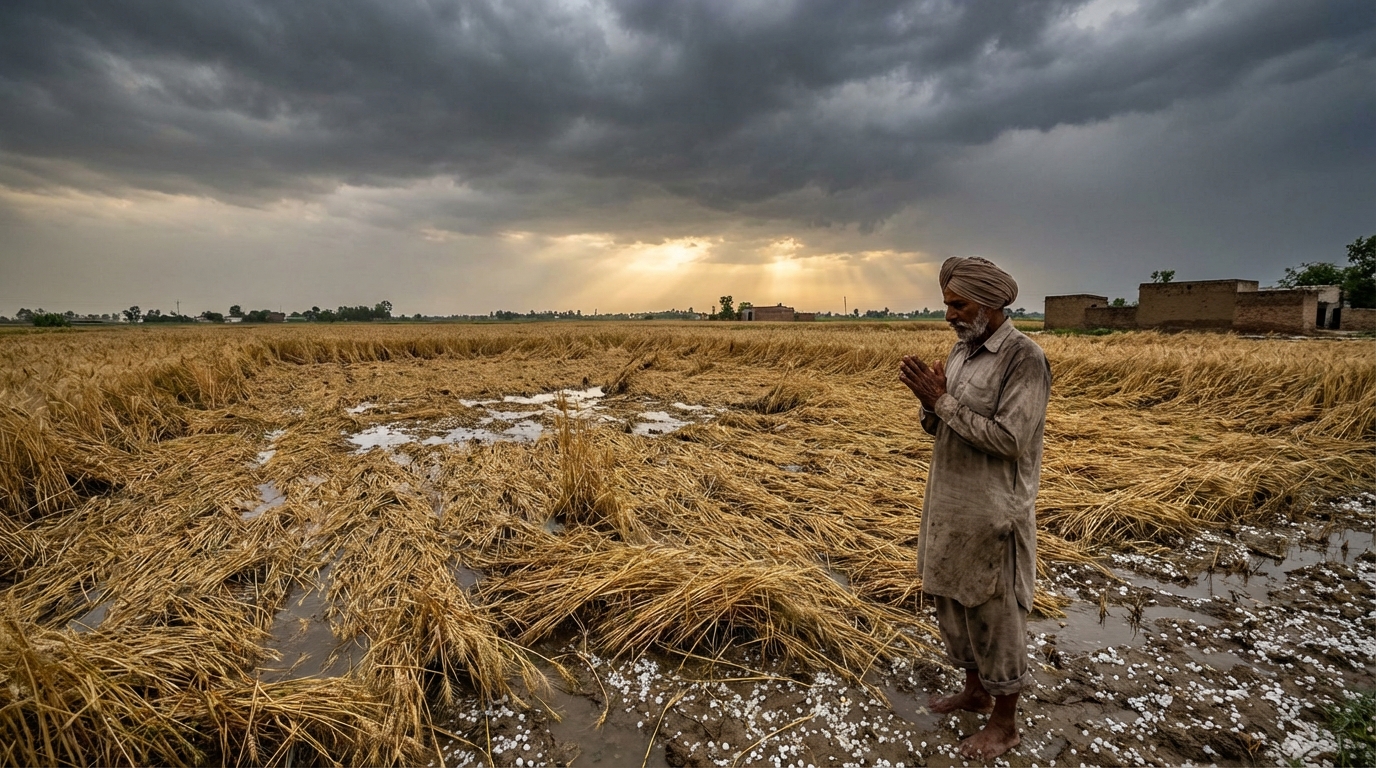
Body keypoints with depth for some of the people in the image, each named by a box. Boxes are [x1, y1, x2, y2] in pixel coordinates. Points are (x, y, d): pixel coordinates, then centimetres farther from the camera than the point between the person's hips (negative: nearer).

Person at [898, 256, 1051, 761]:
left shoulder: (1024, 359, -17)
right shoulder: (961, 351, 7)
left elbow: (1009, 440, -24)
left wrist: (943, 400, -21)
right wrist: (929, 403, -11)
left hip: (992, 515, -8)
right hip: (949, 506, 8)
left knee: (993, 613, 8)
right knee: (950, 598, 20)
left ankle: (1005, 722, 30)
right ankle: (975, 690, 42)